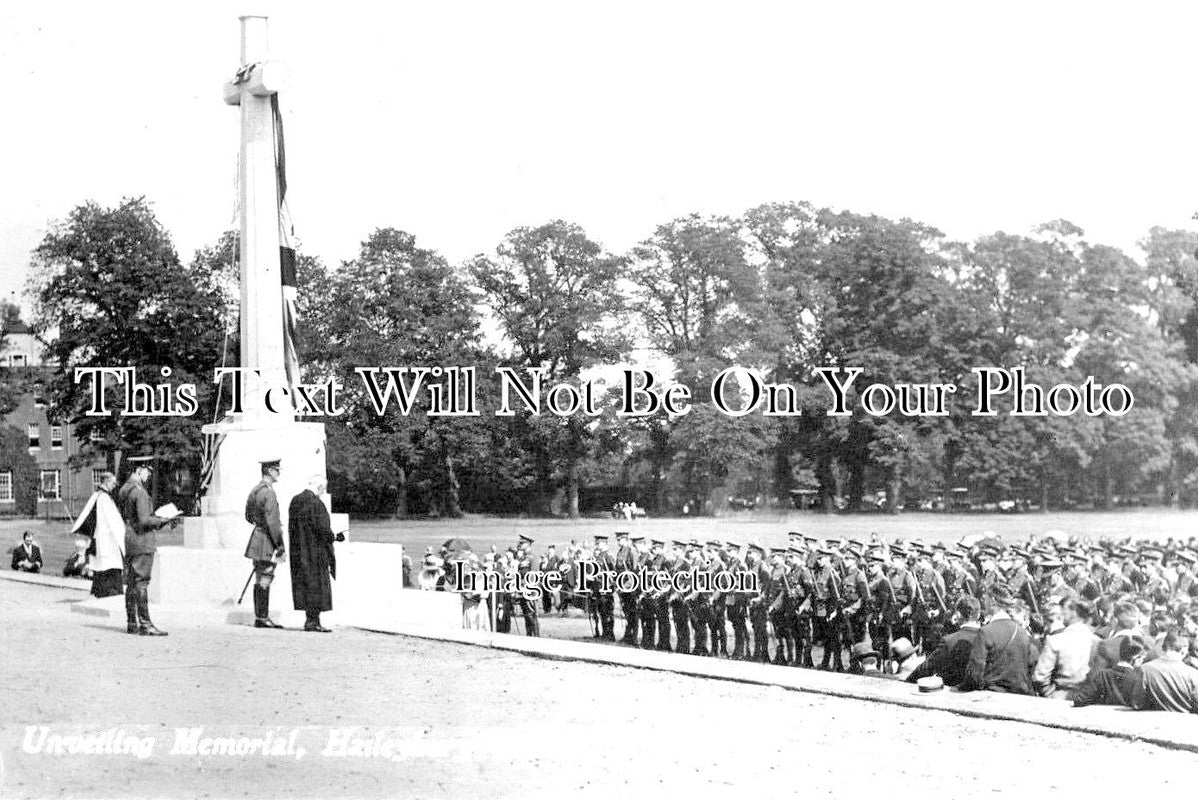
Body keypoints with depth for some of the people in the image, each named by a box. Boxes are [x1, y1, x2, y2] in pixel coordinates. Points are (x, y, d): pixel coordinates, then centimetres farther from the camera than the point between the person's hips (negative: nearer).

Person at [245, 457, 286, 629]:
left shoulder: (254, 490, 11)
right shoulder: (268, 493, -18)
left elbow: (248, 516, 21)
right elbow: (271, 522, -21)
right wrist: (280, 544, -18)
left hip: (256, 536, 9)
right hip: (267, 541, -9)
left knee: (260, 581, 12)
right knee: (264, 581, -6)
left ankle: (260, 617, 17)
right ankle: (262, 618, -4)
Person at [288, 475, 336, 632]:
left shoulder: (295, 501, 8)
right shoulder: (316, 503, -18)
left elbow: (292, 527, 13)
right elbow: (323, 529, -18)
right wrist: (332, 537, 0)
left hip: (299, 550, 8)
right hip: (315, 550, -8)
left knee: (304, 583, 12)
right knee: (316, 584, -1)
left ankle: (310, 619, 16)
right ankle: (313, 621, 0)